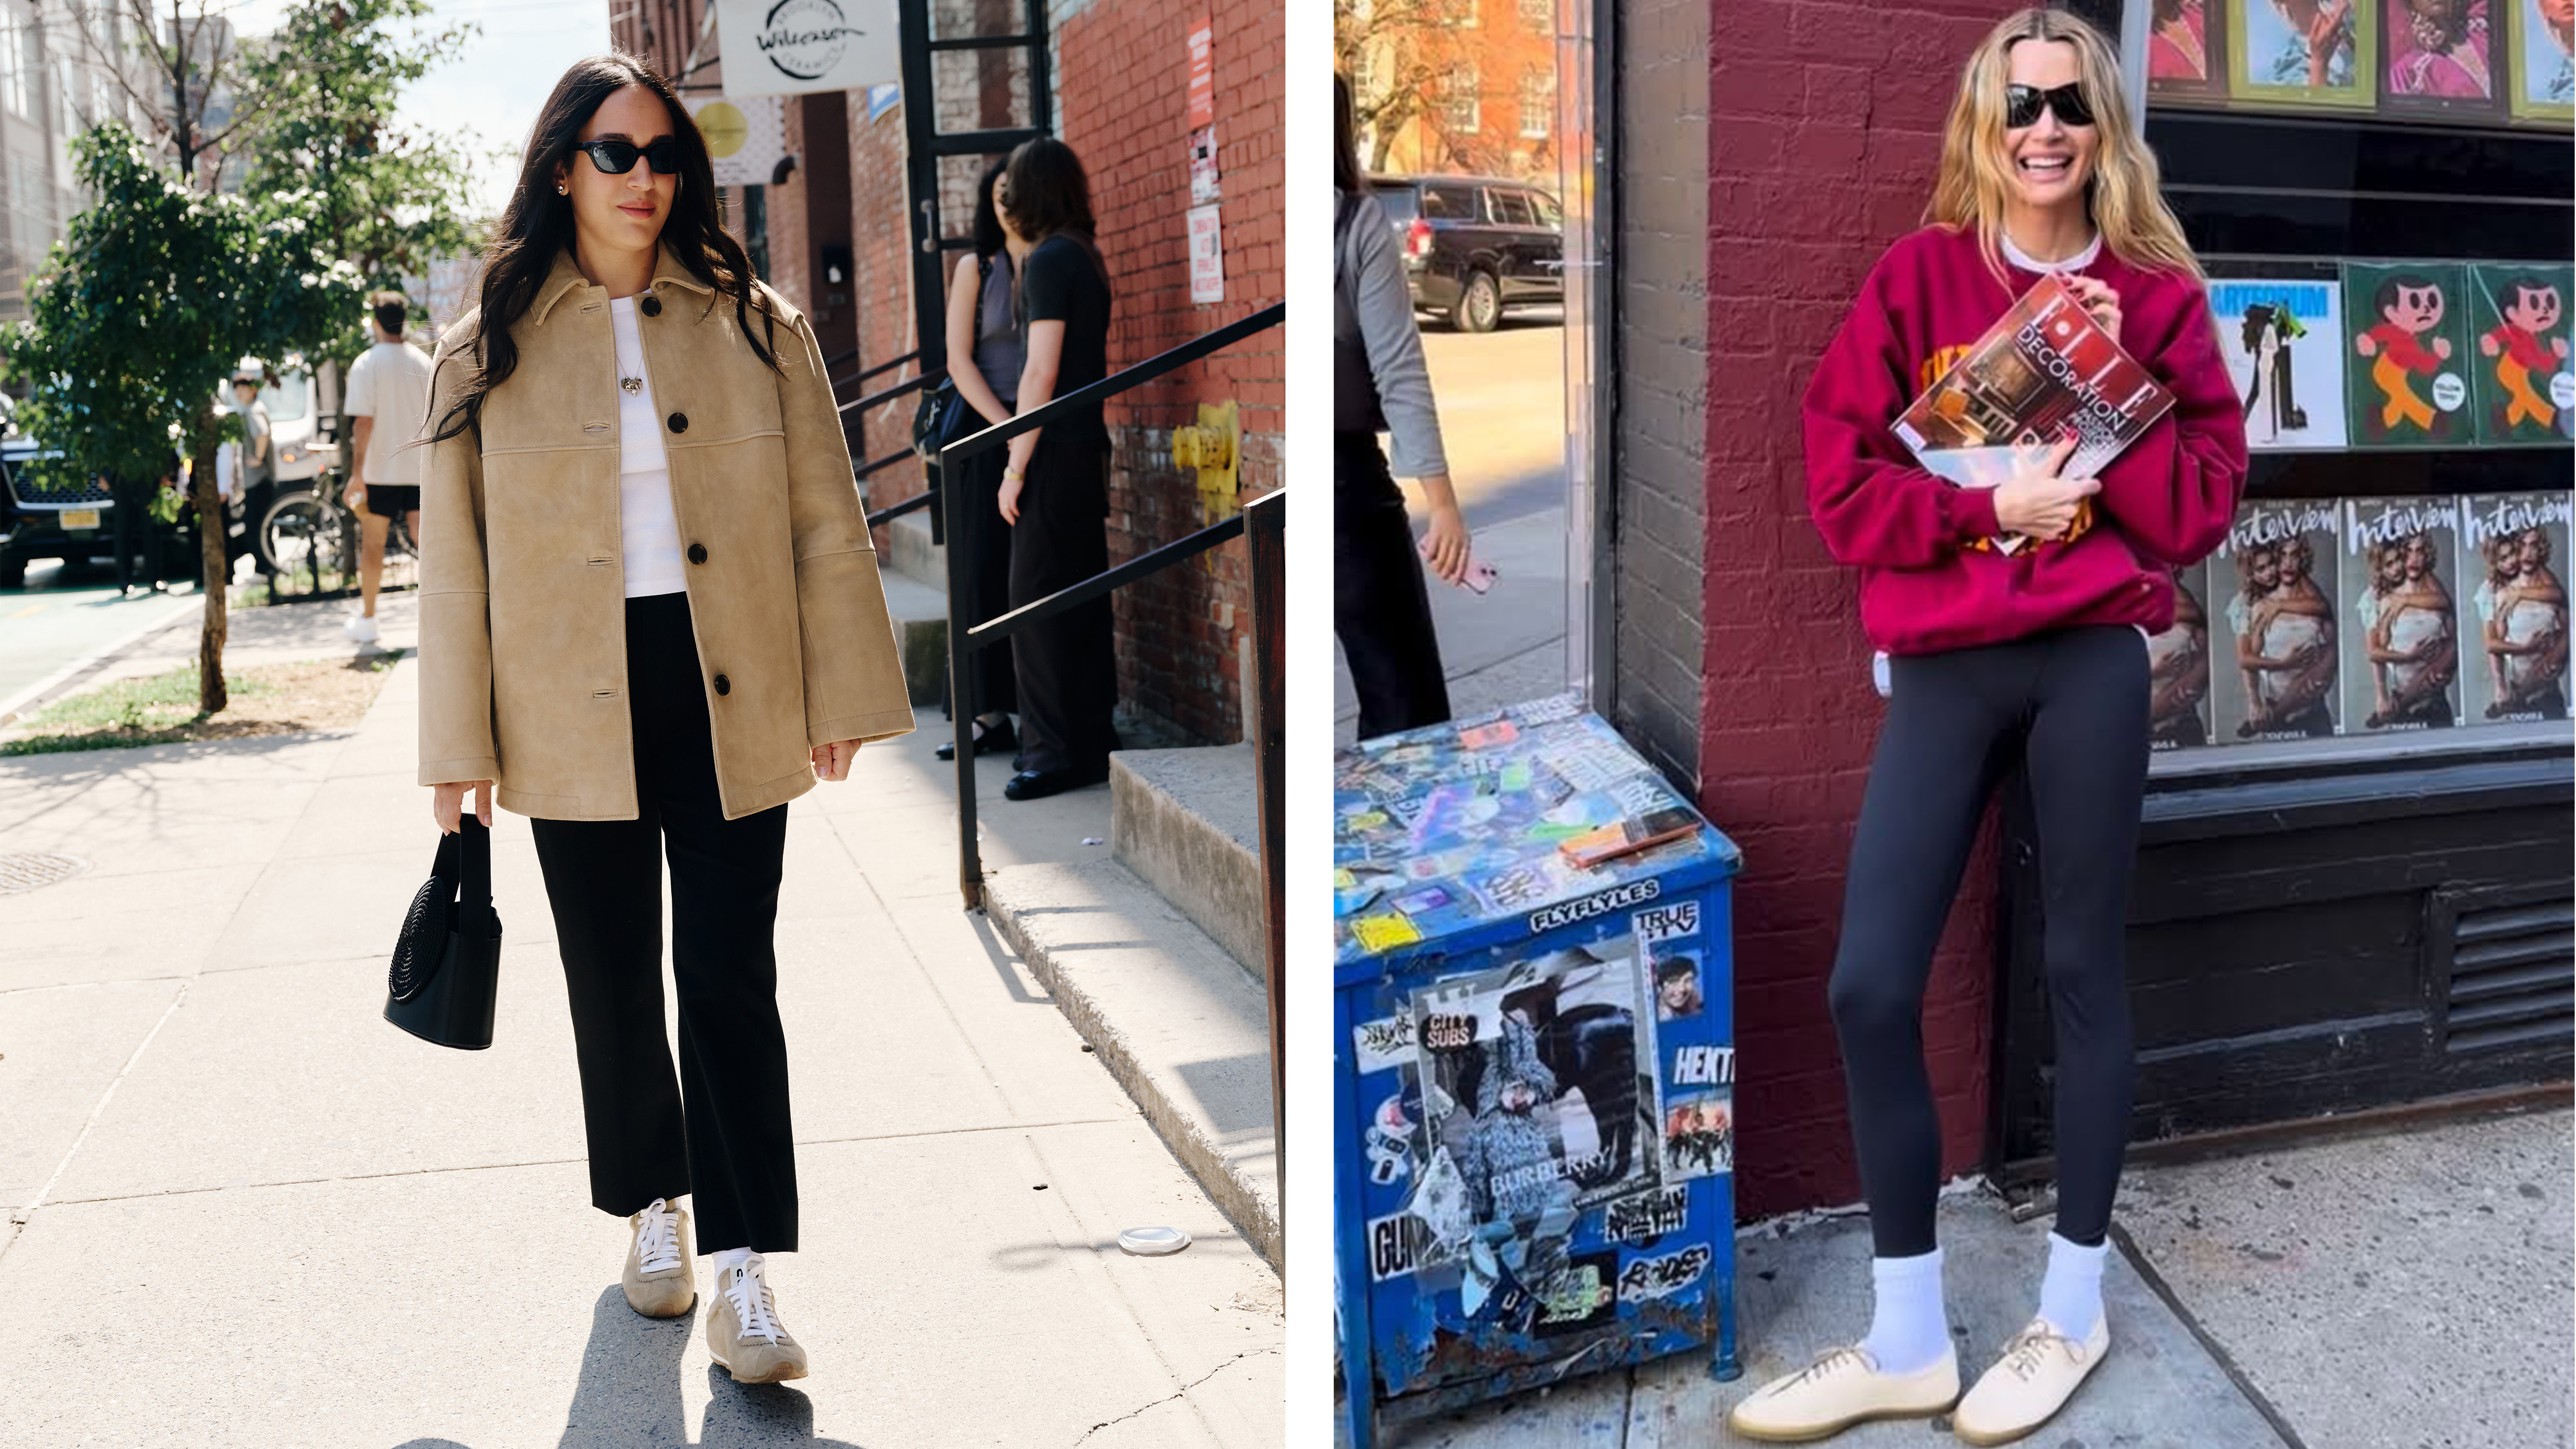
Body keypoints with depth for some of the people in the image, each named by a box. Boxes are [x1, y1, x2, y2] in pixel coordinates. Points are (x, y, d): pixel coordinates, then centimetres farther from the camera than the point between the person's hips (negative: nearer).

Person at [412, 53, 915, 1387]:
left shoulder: (757, 326, 4)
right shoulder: (488, 351, 4)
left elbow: (825, 524, 4)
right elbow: (455, 558, 4)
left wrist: (841, 697, 1)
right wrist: (459, 746, 2)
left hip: (731, 700, 0)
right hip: (575, 712, 1)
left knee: (730, 980, 0)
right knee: (614, 982, 11)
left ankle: (740, 1273, 6)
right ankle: (653, 1213, 32)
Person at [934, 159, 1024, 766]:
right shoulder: (976, 269, 8)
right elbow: (959, 359, 1)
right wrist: (1007, 426, -11)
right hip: (990, 432, 0)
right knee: (991, 570, -1)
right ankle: (993, 715, 4)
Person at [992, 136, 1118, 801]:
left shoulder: (1049, 260, -13)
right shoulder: (1086, 256, 14)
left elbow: (1041, 374, -17)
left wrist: (1015, 469, -14)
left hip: (1055, 453, -9)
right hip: (1089, 447, 9)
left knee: (1035, 603, -4)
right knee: (1084, 598, 12)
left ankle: (1055, 753, 0)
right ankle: (1096, 741, 18)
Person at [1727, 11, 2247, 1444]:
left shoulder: (2156, 292, 7)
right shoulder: (1918, 277, 6)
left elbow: (2208, 497, 1)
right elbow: (1840, 479, -1)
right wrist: (1991, 505, -12)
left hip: (2094, 662, 0)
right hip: (1945, 666, 1)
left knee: (2083, 969, 7)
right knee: (1870, 987, -4)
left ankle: (2074, 1310, 26)